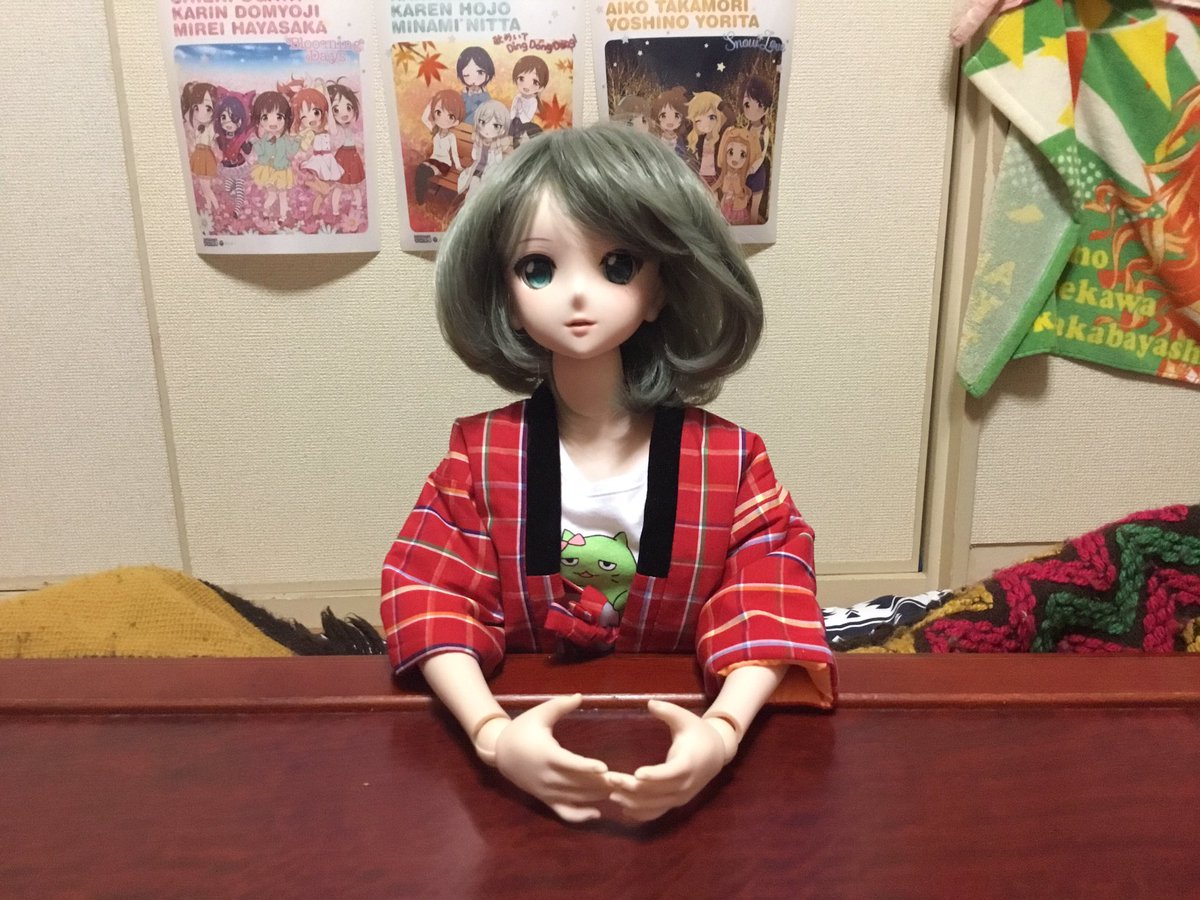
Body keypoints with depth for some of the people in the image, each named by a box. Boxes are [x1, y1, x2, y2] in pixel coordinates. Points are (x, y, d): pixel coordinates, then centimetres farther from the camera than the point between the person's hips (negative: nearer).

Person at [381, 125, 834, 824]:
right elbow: (430, 595, -8)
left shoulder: (728, 459, -6)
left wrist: (721, 731, -27)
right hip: (533, 746, 1)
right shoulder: (480, 453, -4)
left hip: (673, 746, 0)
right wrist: (493, 733, -25)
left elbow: (769, 608, -9)